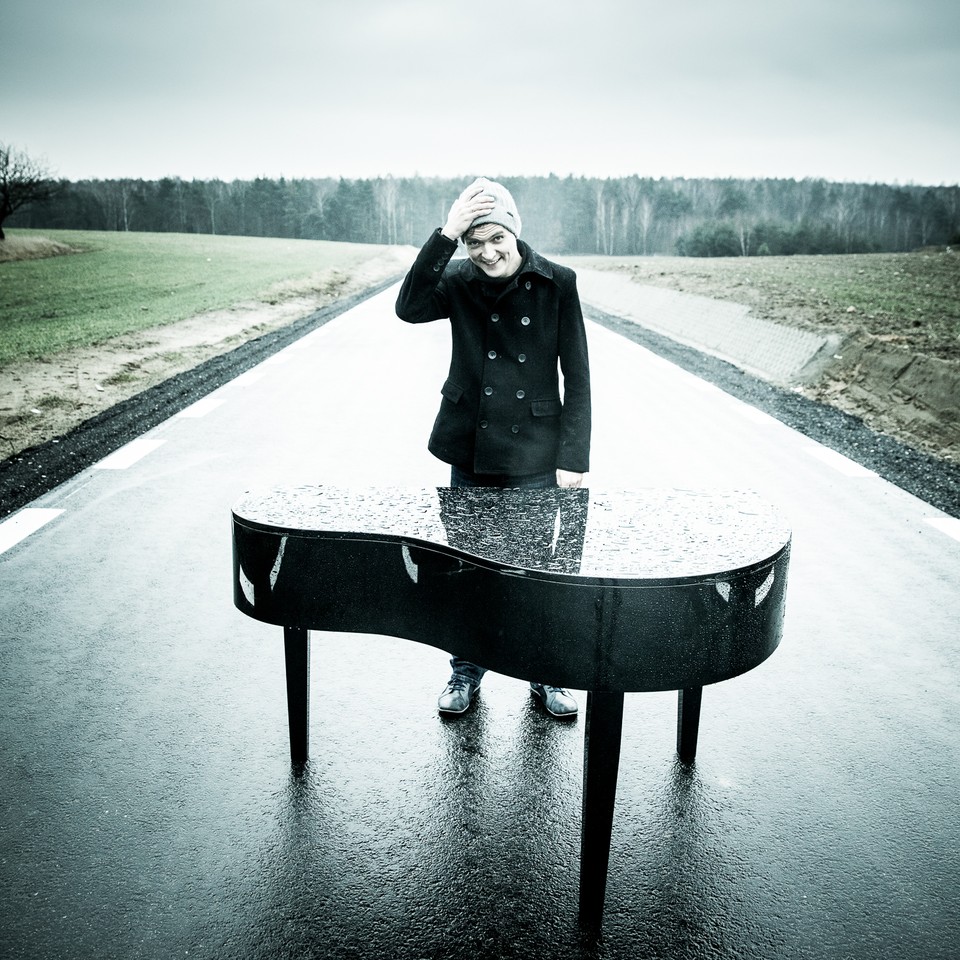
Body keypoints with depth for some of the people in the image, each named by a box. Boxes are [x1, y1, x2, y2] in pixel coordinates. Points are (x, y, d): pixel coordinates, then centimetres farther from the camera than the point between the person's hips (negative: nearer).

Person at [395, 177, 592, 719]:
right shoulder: (460, 281, 0)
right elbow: (409, 308, -20)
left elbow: (577, 377, -5)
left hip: (535, 456, -2)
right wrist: (444, 236, -24)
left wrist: (574, 458, -9)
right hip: (471, 452, 2)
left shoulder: (557, 284, -5)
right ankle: (466, 673, 33)